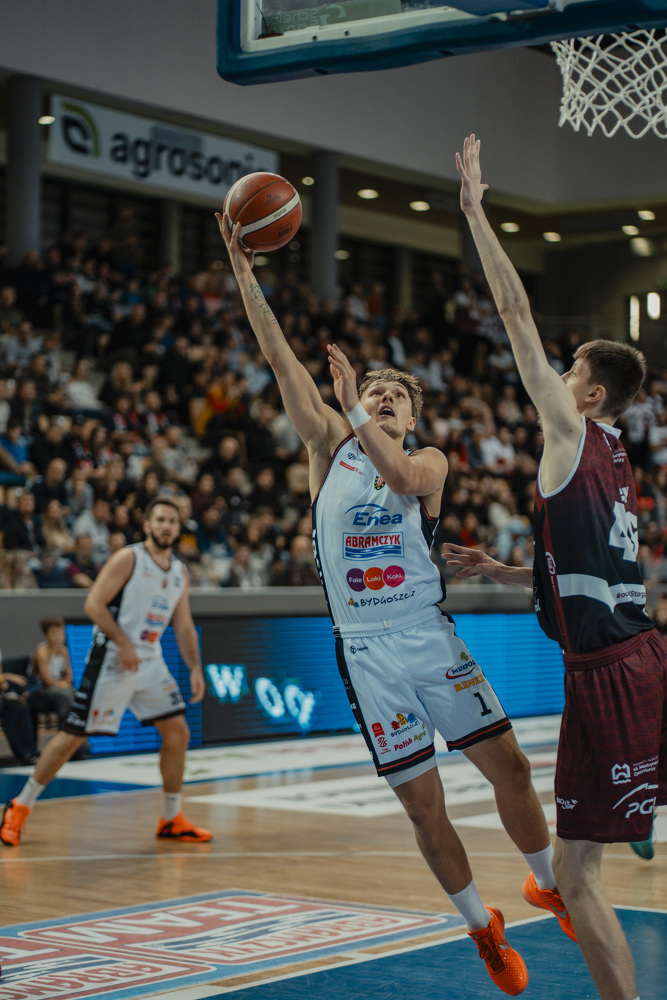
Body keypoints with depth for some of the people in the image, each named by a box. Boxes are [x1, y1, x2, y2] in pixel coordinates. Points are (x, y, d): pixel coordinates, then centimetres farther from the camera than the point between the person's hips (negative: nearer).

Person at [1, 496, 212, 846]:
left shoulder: (179, 572, 11)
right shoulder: (128, 559, -10)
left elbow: (183, 626, 16)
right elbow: (94, 605, -15)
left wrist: (195, 668, 5)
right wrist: (124, 643, -22)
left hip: (150, 661, 7)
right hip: (111, 660, -7)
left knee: (177, 733, 1)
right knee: (74, 735, -4)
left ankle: (172, 820, 12)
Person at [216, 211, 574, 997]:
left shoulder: (429, 461, 6)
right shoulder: (330, 448, 8)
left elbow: (401, 478, -20)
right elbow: (279, 358, 0)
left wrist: (353, 410, -25)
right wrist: (243, 272, -7)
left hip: (432, 636, 0)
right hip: (368, 652, 0)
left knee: (510, 766, 2)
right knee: (423, 807, 3)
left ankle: (547, 886, 28)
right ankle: (483, 931, 21)